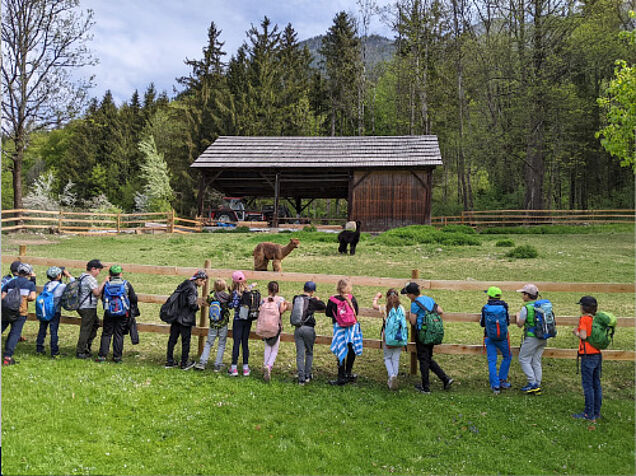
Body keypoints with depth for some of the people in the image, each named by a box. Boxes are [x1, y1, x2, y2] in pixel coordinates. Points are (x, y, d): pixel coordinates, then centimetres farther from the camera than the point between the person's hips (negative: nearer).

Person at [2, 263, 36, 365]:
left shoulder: (10, 283, 11)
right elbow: (32, 297, -11)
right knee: (15, 333, 2)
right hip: (21, 312, -3)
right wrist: (25, 299, 7)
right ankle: (7, 357, -2)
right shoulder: (30, 284, 3)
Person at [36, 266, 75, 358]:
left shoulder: (47, 284, 3)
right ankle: (54, 352, 4)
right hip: (55, 312, -5)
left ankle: (39, 348, 25)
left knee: (42, 329, 16)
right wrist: (69, 276, 1)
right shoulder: (61, 286, -14)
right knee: (54, 331, 0)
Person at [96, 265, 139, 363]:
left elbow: (102, 298, 11)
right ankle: (117, 357, 8)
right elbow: (133, 298, -1)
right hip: (123, 314, -1)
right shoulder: (126, 284, -3)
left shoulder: (106, 285, 1)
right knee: (119, 335, 6)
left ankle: (102, 356, 6)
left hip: (109, 314, 1)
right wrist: (133, 312, 13)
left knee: (106, 334, 9)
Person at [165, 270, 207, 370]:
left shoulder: (183, 285, 8)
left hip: (175, 317, 8)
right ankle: (184, 363, 16)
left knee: (172, 339, 13)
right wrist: (198, 306, -3)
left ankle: (169, 362, 22)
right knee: (186, 341, 6)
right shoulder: (192, 288, -18)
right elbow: (191, 304, -24)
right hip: (185, 319, -8)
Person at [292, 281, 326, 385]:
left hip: (297, 329, 3)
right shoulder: (313, 301, -5)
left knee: (300, 354, 6)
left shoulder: (296, 298, 5)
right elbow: (326, 308, 7)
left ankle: (301, 378, 5)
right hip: (308, 329, -2)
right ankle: (307, 375, 20)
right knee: (309, 352, 16)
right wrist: (318, 300, 21)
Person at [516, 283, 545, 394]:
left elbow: (520, 324, -7)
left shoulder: (526, 308, -14)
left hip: (531, 338, -7)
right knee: (536, 361, 13)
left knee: (523, 359, 4)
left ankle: (532, 383, -2)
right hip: (542, 338, 7)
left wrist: (518, 315, 12)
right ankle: (537, 386, 14)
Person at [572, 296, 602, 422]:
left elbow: (583, 336, -21)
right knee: (596, 384, 13)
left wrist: (576, 332, 0)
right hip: (598, 355, 7)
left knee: (587, 385, -1)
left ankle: (589, 414, 2)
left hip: (588, 356, -7)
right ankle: (596, 412, 21)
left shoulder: (584, 319, -12)